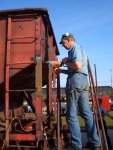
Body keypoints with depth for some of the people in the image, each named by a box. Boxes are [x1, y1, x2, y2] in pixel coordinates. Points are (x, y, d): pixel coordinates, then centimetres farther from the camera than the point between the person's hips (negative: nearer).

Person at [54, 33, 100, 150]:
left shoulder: (75, 48, -3)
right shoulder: (80, 49, 26)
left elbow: (77, 66, -19)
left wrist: (66, 62, -4)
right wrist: (61, 71, 20)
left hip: (76, 81, -10)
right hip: (84, 81, 10)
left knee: (72, 114, -3)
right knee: (86, 112, 9)